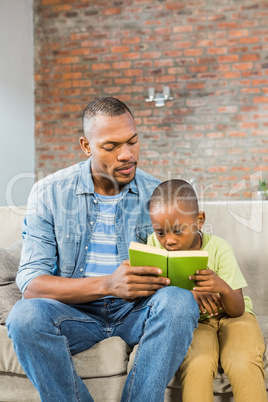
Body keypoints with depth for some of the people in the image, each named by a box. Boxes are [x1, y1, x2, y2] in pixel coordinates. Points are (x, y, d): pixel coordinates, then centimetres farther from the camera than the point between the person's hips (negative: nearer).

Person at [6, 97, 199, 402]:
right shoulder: (49, 193, -5)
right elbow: (31, 283, -12)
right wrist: (108, 284, -28)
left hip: (137, 311, 1)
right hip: (76, 311, 0)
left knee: (179, 303, -30)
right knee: (25, 316, -31)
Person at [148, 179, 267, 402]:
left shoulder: (218, 248, -16)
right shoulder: (154, 245, -12)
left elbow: (237, 310, -16)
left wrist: (223, 288, -40)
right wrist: (187, 292, -35)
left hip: (228, 316, 0)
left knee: (244, 364, -28)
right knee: (198, 364, -30)